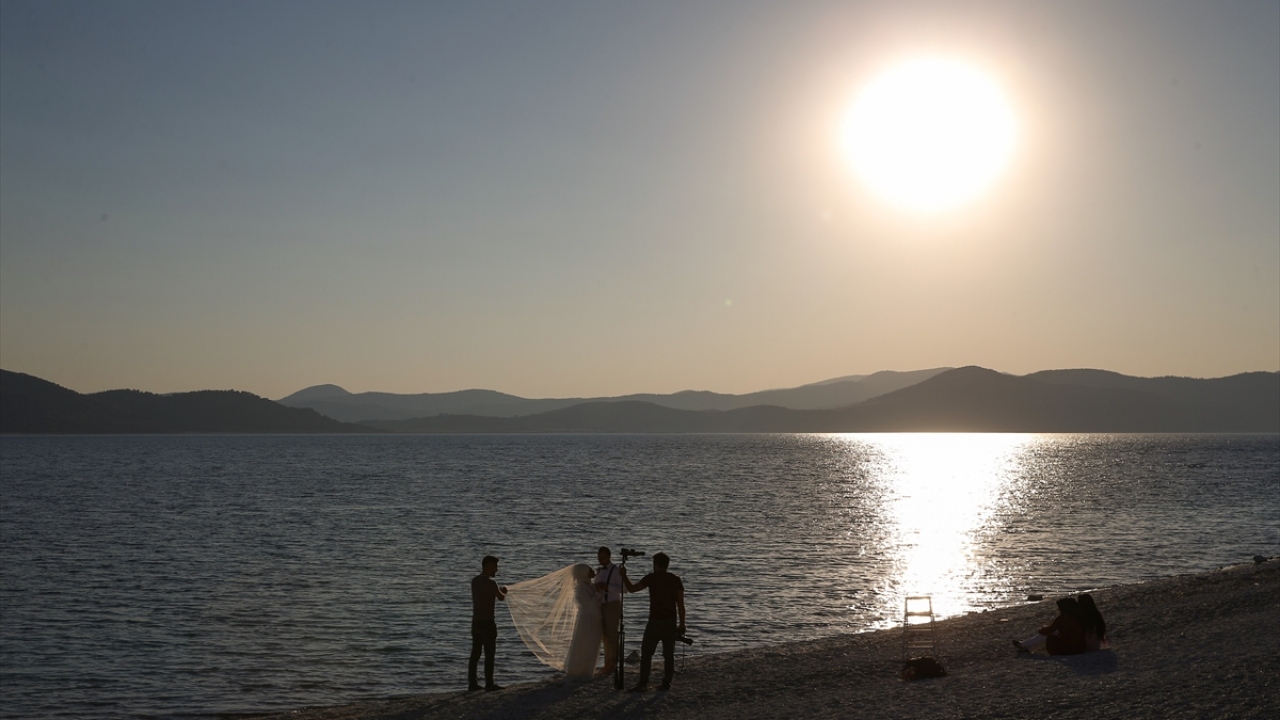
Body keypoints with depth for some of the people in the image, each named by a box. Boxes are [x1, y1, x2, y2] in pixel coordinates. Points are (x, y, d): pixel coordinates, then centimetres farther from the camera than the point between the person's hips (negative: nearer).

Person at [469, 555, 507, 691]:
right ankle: (489, 684, 1)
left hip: (476, 621, 8)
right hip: (487, 622, -8)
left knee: (475, 654, 12)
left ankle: (472, 683, 16)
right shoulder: (490, 583, -16)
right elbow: (501, 598, -1)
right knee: (489, 655, -2)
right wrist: (503, 592, 21)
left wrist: (499, 591, 25)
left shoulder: (475, 581, 8)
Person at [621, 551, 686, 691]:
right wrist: (682, 624, 9)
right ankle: (666, 683, 8)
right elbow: (680, 604, 3)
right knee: (669, 654, 8)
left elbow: (631, 588, -1)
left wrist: (624, 575, 15)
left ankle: (643, 682, -5)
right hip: (671, 622, 4)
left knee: (646, 653, 1)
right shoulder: (676, 580, 5)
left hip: (655, 621, -4)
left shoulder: (652, 578, -6)